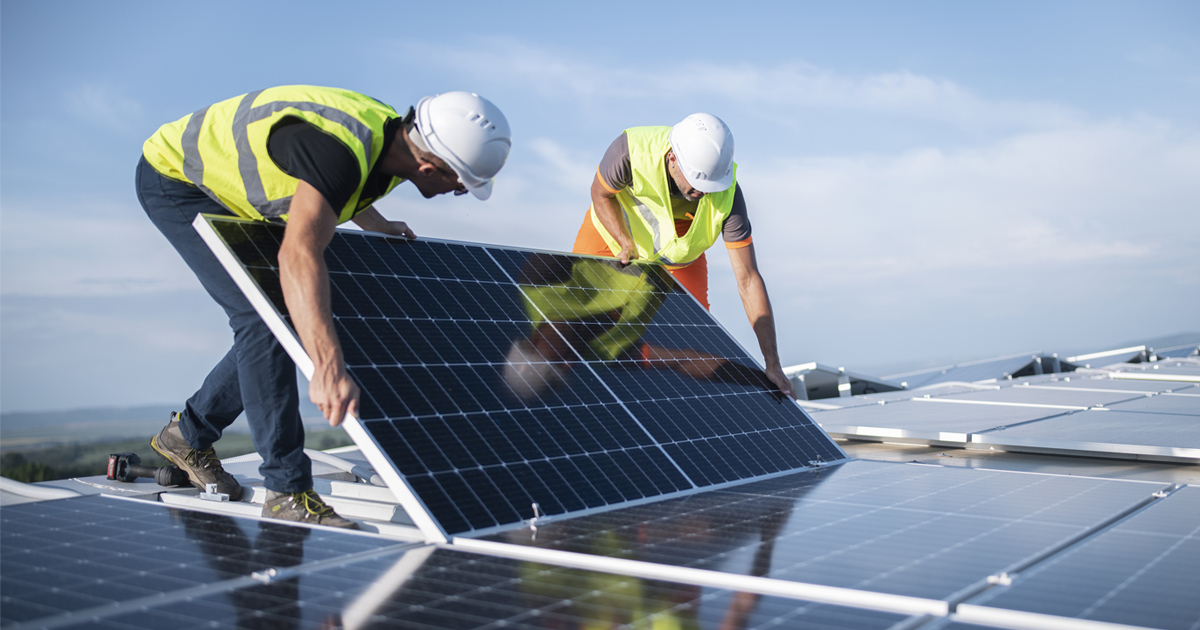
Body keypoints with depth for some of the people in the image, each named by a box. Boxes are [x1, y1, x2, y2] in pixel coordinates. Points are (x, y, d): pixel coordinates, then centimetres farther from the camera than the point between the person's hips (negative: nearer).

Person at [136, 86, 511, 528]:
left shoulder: (396, 139, -11)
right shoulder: (339, 149, -39)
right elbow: (299, 254, -54)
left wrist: (377, 226, 13)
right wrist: (328, 368, -63)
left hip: (229, 192, 9)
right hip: (174, 177, -9)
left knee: (290, 323, 7)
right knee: (263, 318, -20)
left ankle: (187, 434, 25)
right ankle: (288, 490, -14)